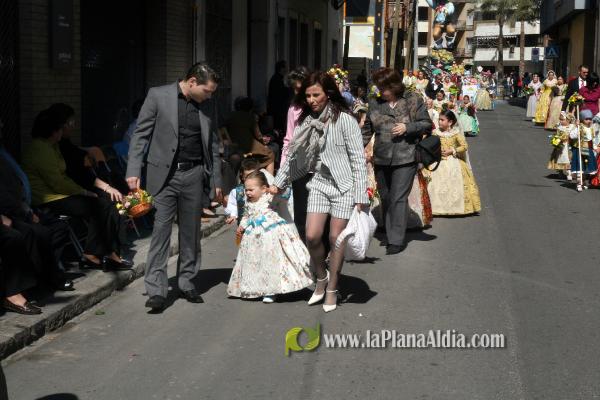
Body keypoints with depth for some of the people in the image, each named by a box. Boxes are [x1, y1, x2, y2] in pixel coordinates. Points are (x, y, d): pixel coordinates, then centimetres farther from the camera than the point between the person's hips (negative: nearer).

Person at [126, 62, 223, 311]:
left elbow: (213, 144, 14)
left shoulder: (208, 105, 7)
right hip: (164, 174, -4)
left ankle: (187, 283, 21)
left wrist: (216, 180, 13)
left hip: (194, 174, 4)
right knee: (161, 229, -6)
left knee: (190, 230, 9)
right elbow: (141, 134, -4)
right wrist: (133, 171, -11)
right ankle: (157, 289, -4)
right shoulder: (158, 96, -4)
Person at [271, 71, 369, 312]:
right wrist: (278, 183, 16)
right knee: (312, 236, -5)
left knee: (336, 238, 1)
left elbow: (358, 158, -10)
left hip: (344, 184, -4)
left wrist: (360, 195, -14)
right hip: (319, 183, 4)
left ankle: (332, 289, 18)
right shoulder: (305, 121, 6)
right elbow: (294, 156, 15)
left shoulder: (344, 119, -10)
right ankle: (321, 278, 21)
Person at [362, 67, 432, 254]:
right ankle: (389, 234, 27)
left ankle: (397, 240, -4)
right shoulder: (375, 104, 7)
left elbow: (427, 124, 2)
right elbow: (367, 130, 13)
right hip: (381, 160, 4)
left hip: (405, 159, -4)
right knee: (385, 198, 13)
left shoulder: (413, 101, -1)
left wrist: (407, 127, -13)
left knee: (398, 198, -8)